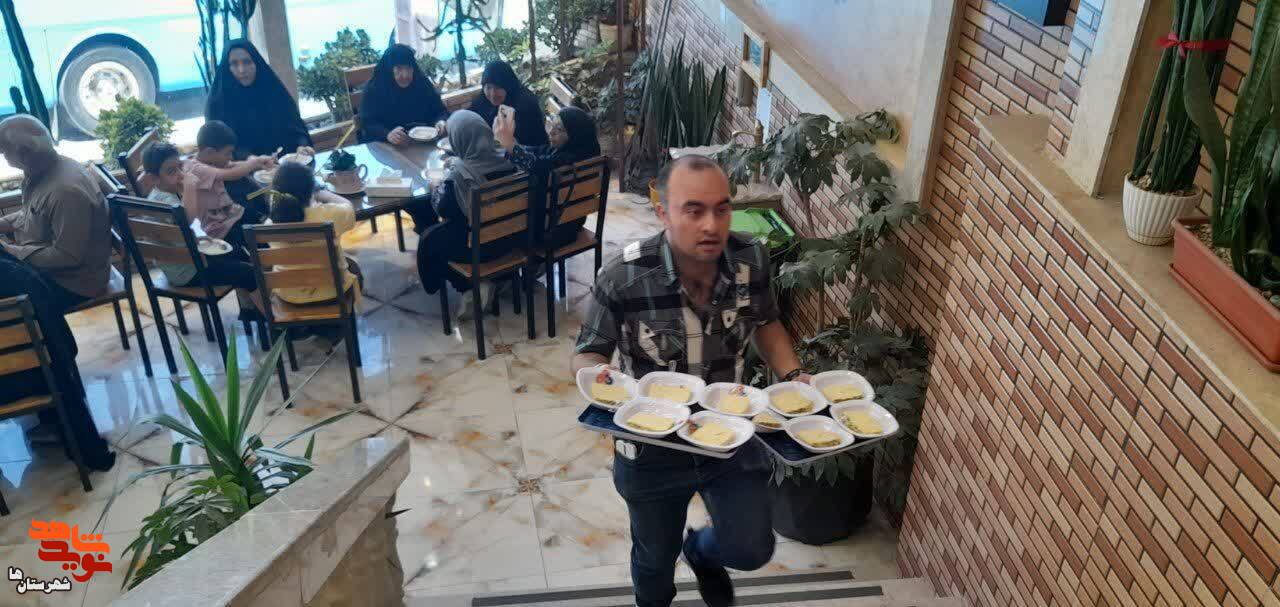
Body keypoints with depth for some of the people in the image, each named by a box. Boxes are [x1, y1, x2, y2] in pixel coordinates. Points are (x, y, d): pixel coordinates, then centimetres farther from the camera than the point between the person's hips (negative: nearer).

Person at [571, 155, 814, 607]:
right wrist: (594, 373, -35)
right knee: (655, 558, 20)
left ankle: (701, 550, 43)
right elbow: (588, 354, -12)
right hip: (652, 447, -1)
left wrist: (792, 375, -13)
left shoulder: (752, 260, -17)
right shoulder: (622, 280, -27)